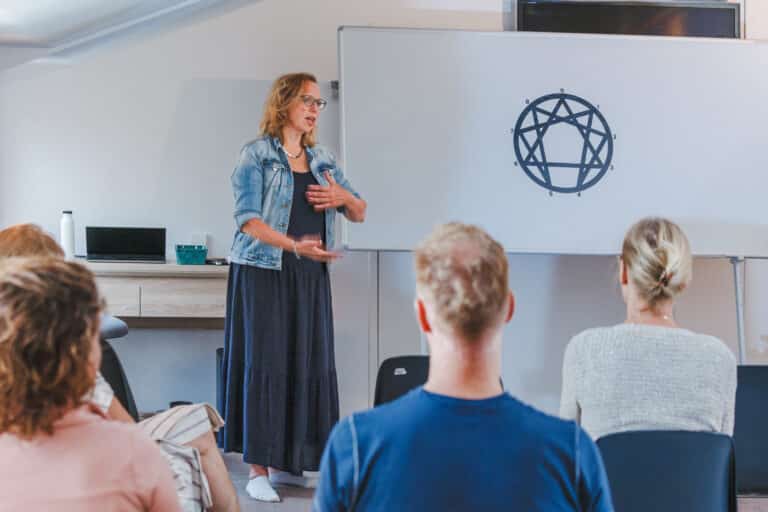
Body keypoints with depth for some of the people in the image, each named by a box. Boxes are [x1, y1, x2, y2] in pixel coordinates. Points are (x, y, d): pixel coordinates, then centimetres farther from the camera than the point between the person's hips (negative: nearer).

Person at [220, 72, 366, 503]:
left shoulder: (323, 159, 13)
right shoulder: (256, 155, -3)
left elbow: (360, 213, 16)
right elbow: (248, 220, -12)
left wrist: (344, 197, -7)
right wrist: (294, 246, -26)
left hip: (311, 274, 6)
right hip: (264, 271, -5)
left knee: (309, 363, 4)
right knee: (264, 362, -5)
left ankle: (286, 463, 14)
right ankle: (258, 469, -1)